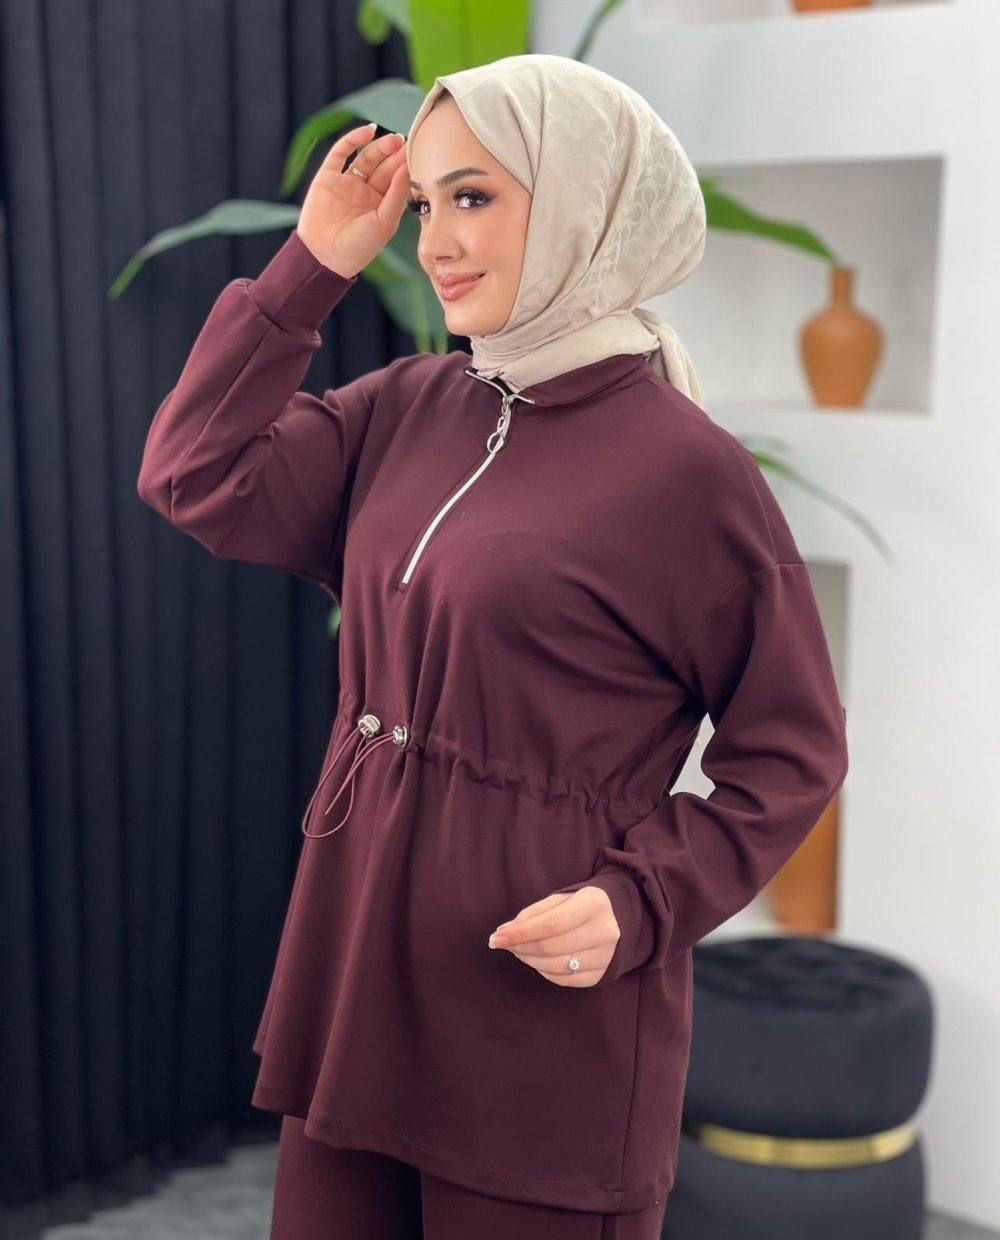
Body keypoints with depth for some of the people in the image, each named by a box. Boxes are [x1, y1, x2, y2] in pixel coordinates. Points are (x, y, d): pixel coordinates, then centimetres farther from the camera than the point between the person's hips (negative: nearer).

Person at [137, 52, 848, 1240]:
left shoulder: (686, 471, -13)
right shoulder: (408, 410, 5)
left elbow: (789, 753, -7)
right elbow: (195, 481, 0)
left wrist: (640, 904, -21)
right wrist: (311, 264, -1)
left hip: (542, 1025, -6)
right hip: (355, 978, 6)